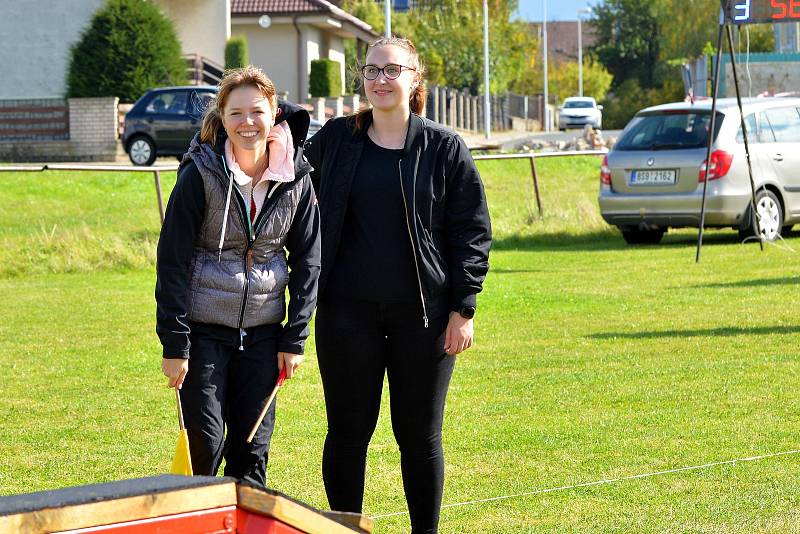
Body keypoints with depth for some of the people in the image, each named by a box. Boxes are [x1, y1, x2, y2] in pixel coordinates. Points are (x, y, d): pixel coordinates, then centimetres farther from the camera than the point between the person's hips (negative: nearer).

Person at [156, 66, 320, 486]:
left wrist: (295, 339, 2)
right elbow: (172, 261, -9)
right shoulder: (200, 174, -11)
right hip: (205, 328, -3)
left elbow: (307, 260, 6)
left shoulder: (295, 178, -1)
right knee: (204, 447, -4)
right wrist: (174, 345, -11)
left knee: (252, 451, 6)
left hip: (263, 332, 3)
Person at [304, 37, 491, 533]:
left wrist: (463, 308, -4)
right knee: (348, 433, 6)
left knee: (421, 437, 6)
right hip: (348, 314, 1)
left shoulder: (445, 148, 0)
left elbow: (473, 232, 1)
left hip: (423, 315, -1)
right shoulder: (335, 140, 5)